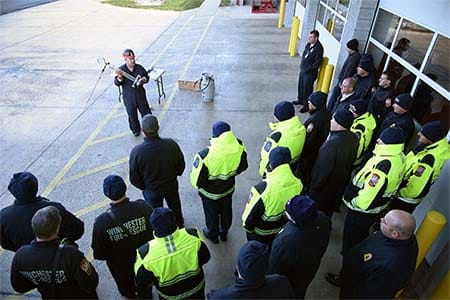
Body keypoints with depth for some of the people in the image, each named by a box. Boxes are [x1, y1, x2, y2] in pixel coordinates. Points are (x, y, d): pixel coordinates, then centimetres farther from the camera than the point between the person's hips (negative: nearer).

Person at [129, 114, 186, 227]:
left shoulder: (136, 152, -30)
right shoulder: (171, 144, -26)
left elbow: (134, 178, -16)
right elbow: (181, 165, -8)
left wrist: (144, 187, 4)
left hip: (151, 190, -2)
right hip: (171, 186, 2)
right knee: (175, 207, 31)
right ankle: (179, 224, 57)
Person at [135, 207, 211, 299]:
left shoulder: (146, 253, -35)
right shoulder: (193, 236, -32)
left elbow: (142, 283, -16)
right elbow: (205, 258, -13)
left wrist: (144, 295, 6)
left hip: (169, 295, 0)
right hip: (196, 287, 1)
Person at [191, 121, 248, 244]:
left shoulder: (205, 155, -38)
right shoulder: (239, 149, -25)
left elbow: (197, 180, -26)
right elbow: (243, 167, -5)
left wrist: (198, 186, -3)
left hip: (210, 192, -3)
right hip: (228, 189, 4)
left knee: (212, 213, 24)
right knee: (226, 211, 29)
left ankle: (212, 235, 51)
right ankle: (224, 232, 54)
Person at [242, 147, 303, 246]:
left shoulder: (261, 189, -41)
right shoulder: (298, 184, -23)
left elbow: (251, 213, -24)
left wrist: (247, 227, -3)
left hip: (260, 233, -4)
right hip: (283, 230, 4)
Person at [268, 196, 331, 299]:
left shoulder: (286, 241, -48)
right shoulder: (323, 218, -28)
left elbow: (275, 270, -28)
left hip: (288, 282, -5)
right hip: (309, 272, 5)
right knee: (299, 295, 35)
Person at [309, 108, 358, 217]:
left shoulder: (332, 143, -38)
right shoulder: (353, 138, -10)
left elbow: (322, 168, -28)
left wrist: (315, 183, -11)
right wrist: (343, 178, 18)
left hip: (324, 187, -7)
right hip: (340, 183, 8)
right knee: (328, 210, 29)